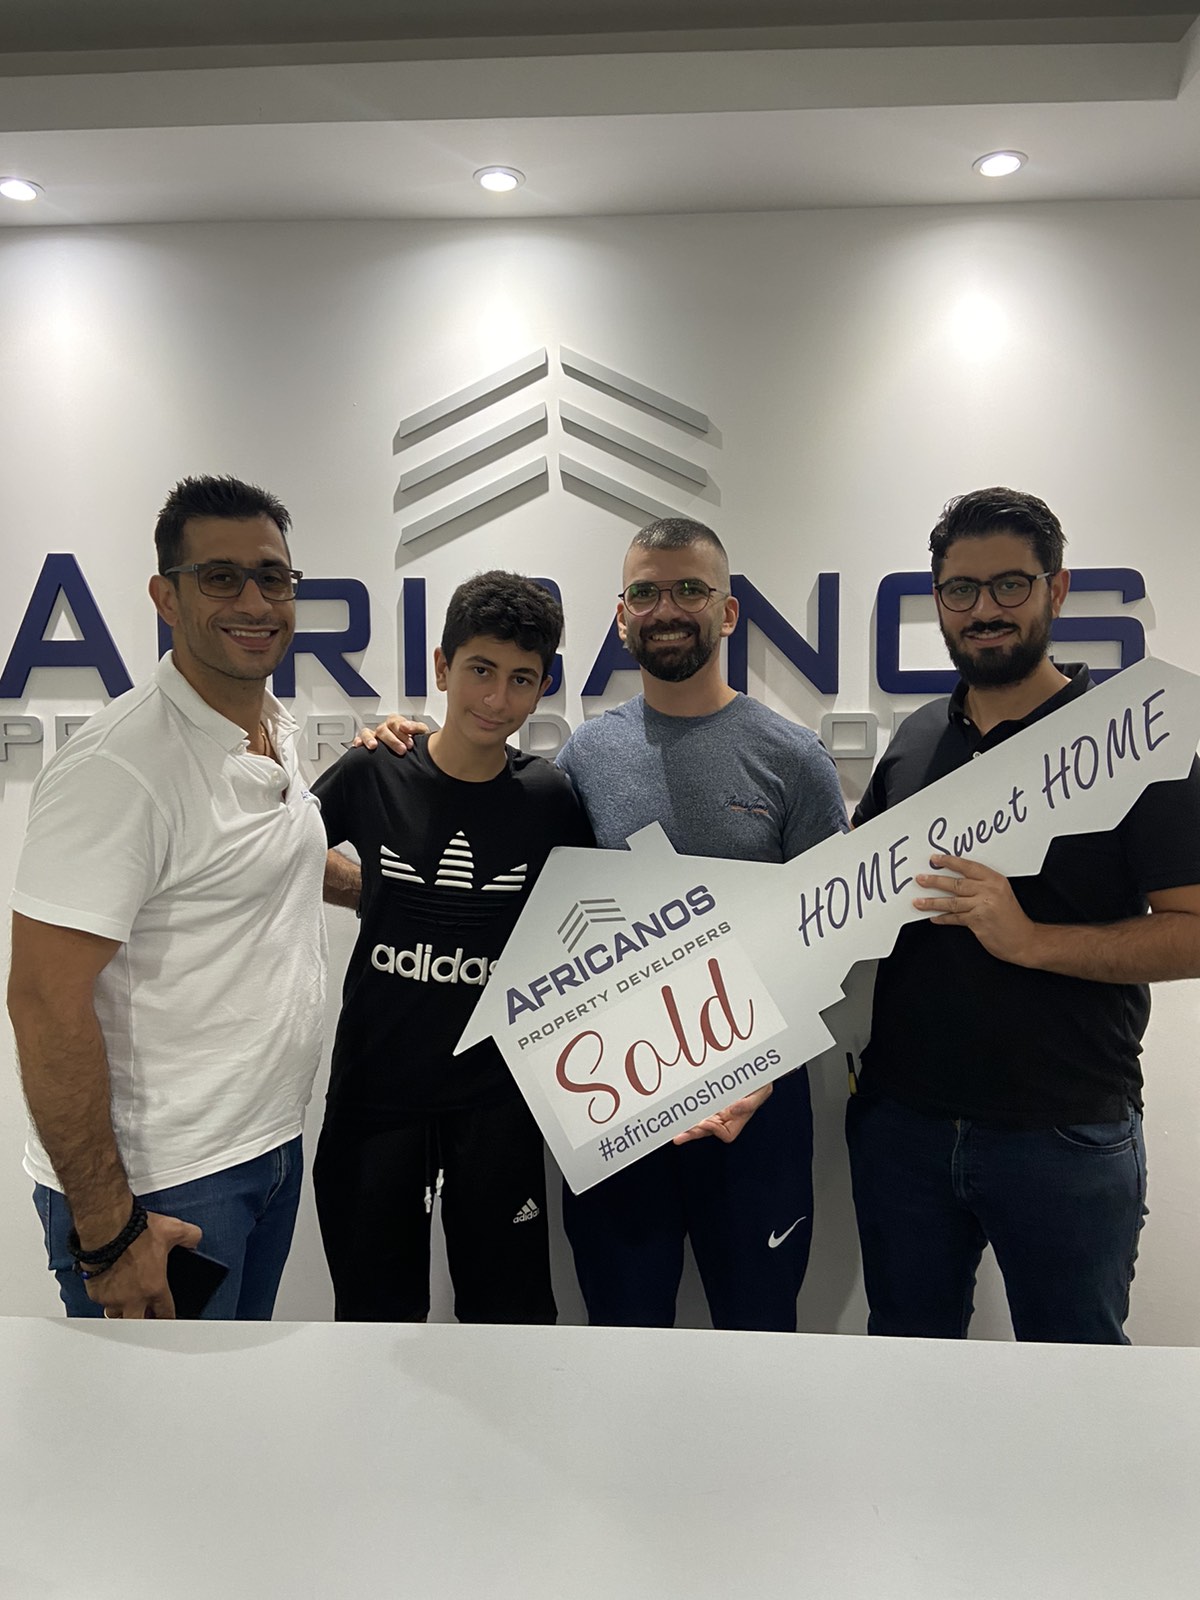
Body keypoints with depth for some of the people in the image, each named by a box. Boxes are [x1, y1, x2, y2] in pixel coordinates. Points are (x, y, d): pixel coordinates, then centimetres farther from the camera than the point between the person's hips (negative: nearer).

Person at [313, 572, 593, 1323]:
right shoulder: (372, 771, -7)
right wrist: (381, 895, 0)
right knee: (377, 1316, 19)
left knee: (509, 1317, 14)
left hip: (495, 1096, 0)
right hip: (373, 1086, 1)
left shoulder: (549, 797, -7)